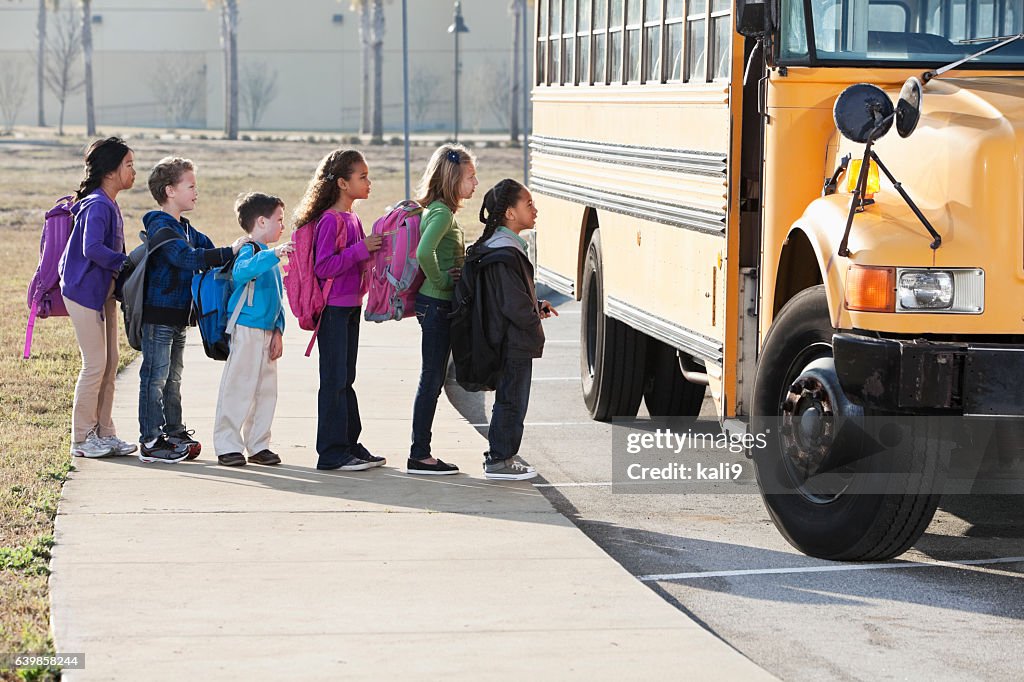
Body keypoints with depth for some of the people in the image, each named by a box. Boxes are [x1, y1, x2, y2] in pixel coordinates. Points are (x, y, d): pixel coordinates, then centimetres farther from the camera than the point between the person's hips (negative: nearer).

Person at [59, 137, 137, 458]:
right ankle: (82, 438, 4)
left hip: (103, 293, 10)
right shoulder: (97, 206, -18)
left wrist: (124, 268, 0)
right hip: (84, 291, -10)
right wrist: (126, 263, -21)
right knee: (95, 364, -5)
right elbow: (92, 249, -29)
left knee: (110, 363, 11)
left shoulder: (109, 205, 12)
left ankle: (104, 434, 19)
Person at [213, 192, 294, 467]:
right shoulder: (250, 251, -9)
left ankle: (258, 445, 19)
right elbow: (242, 270, -34)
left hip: (266, 333, 9)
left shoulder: (268, 256, 20)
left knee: (266, 390, 11)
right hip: (246, 330, -9)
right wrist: (273, 255, -46)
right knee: (239, 388, -6)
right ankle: (227, 445, 0)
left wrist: (278, 331, 11)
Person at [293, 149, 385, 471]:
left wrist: (374, 249, 9)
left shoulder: (352, 220, 14)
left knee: (346, 379, 14)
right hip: (332, 308, -9)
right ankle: (332, 453, -1)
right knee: (334, 380, -5)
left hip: (351, 306, 9)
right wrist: (361, 249, -23)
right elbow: (323, 267, -22)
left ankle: (350, 445, 20)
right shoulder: (330, 220, -15)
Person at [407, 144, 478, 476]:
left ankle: (420, 452, 17)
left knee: (432, 380, 12)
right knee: (432, 380, -4)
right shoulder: (442, 213, -17)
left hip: (436, 304, 10)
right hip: (437, 305, -10)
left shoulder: (437, 210, 12)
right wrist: (440, 281, -18)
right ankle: (419, 455, 1)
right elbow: (424, 252, -33)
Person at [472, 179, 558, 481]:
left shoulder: (496, 247, 12)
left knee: (510, 399, 17)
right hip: (516, 343, -10)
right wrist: (536, 323, -9)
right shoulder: (505, 254, -22)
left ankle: (501, 455, 26)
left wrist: (536, 306, 9)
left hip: (510, 343, 10)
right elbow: (514, 305, -24)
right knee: (512, 400, -1)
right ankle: (499, 460, 7)